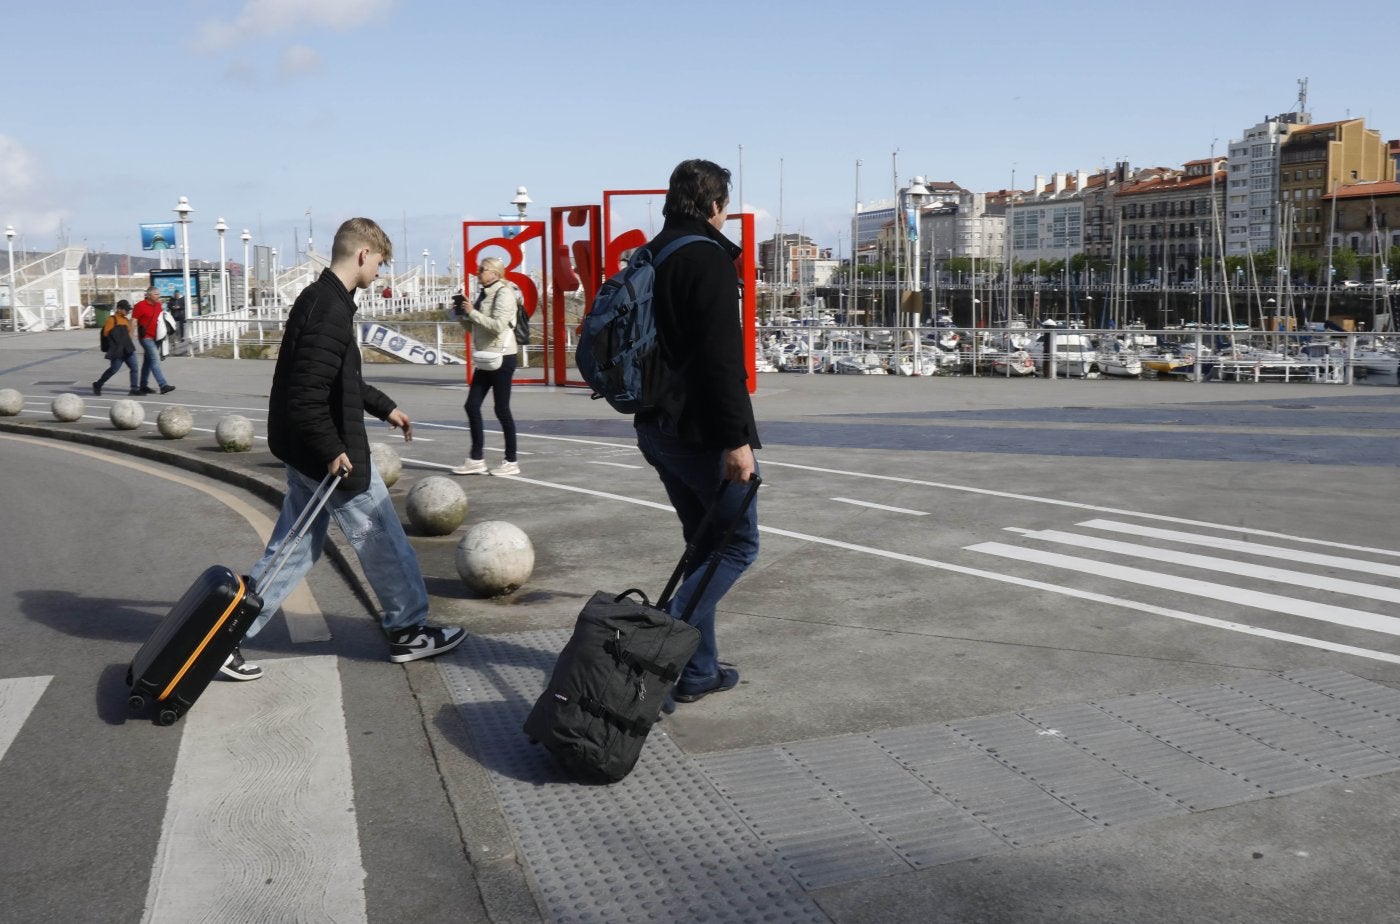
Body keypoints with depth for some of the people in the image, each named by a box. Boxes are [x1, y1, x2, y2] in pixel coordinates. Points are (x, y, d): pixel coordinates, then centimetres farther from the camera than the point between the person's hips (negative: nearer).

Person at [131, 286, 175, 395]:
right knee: (155, 360, -14)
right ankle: (163, 385, -20)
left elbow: (161, 319, 24)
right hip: (146, 337, -8)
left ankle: (143, 386, 20)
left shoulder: (158, 305, 10)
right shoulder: (140, 306, -11)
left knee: (148, 362, 13)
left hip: (155, 337, 8)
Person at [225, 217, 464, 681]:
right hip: (330, 455, -10)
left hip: (309, 452, 10)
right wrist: (333, 451, -22)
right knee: (383, 540, 6)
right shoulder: (331, 309, -21)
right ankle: (408, 630, 21)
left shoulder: (318, 299, 12)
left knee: (294, 549, 15)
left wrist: (384, 407, 27)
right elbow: (307, 393, -27)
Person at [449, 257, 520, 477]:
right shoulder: (484, 293, 15)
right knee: (472, 406, 5)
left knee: (502, 409, -3)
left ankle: (511, 462, 7)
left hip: (502, 357, -9)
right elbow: (473, 327, 20)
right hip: (486, 358, 9)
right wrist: (461, 314, 4)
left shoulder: (504, 293, -11)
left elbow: (498, 325, -23)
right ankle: (476, 460, 11)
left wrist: (472, 312, -17)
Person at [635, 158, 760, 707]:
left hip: (657, 429, 9)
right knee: (739, 543, 3)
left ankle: (698, 671, 19)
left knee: (704, 544, 16)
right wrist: (736, 440, -21)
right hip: (702, 432, -9)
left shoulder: (648, 257, 14)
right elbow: (722, 359, -21)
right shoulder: (709, 259, -14)